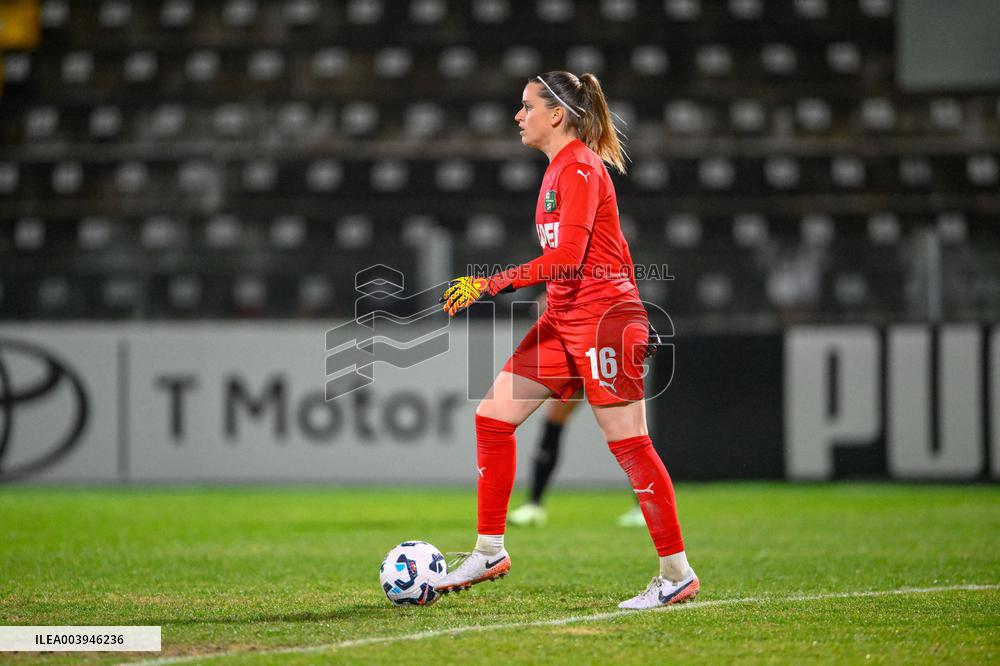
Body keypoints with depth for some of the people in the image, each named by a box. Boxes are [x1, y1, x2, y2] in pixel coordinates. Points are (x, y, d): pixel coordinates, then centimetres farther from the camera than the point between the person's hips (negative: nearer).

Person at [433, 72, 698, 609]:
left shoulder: (579, 168, -14)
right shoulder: (559, 169, 15)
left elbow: (566, 258, -23)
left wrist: (490, 284, -23)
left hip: (603, 319, -10)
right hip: (564, 321, 10)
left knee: (629, 444, -6)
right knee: (493, 415, 5)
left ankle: (677, 575, 0)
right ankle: (489, 552, 11)